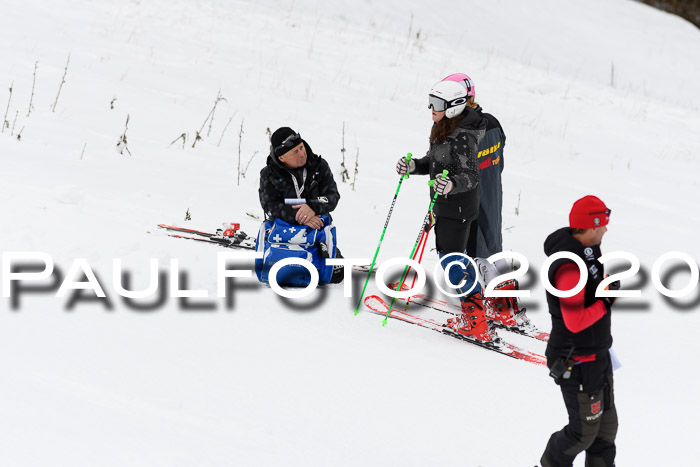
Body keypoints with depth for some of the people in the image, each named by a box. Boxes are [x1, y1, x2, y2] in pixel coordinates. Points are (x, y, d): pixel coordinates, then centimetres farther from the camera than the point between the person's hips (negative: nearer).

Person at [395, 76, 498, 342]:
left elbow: (471, 176, -25)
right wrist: (413, 166, 1)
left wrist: (452, 185, -42)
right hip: (445, 203, 10)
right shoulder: (442, 129, 7)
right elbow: (433, 162, 18)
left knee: (452, 262, -9)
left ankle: (476, 323, -5)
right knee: (448, 256, 17)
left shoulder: (462, 137, -22)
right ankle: (474, 313, 25)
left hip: (457, 205, -10)